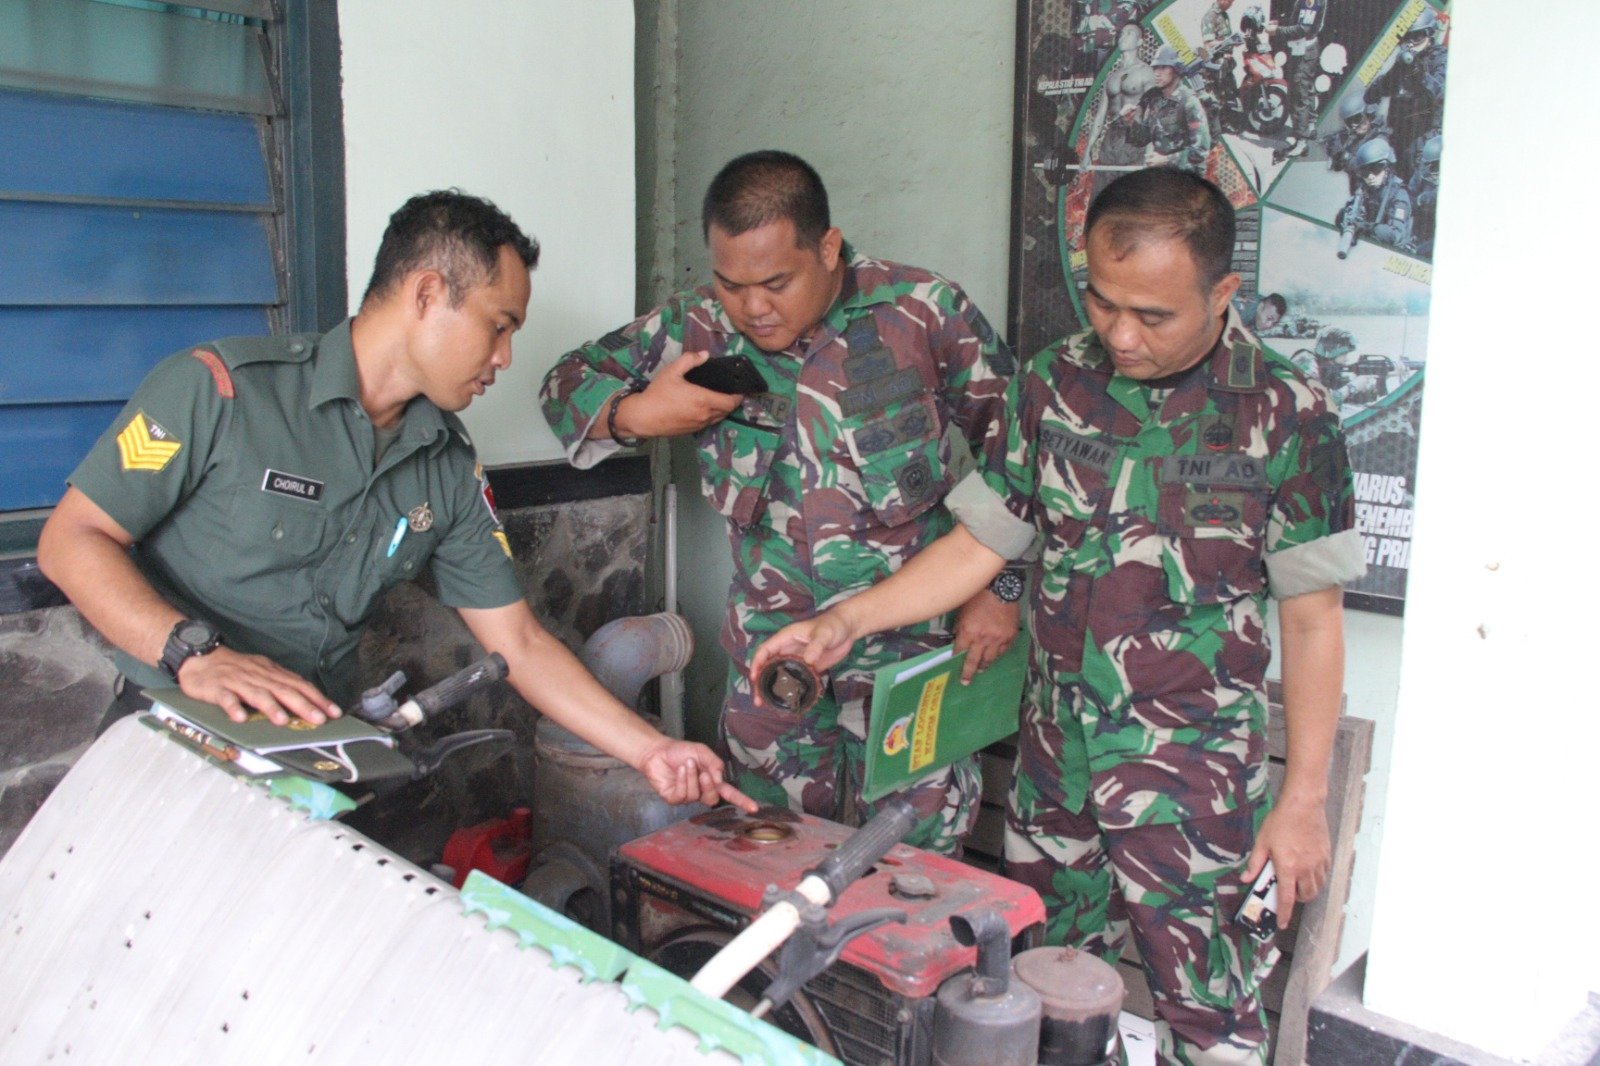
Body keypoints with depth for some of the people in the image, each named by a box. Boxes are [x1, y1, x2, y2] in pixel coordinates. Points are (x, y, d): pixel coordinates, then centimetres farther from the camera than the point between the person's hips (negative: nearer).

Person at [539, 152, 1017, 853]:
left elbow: (1013, 443, -2)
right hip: (769, 644, 3)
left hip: (913, 639, -2)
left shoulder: (924, 312, -10)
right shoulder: (697, 329, -3)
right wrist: (634, 414, -15)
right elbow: (568, 383, 7)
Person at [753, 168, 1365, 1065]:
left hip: (1196, 787, -3)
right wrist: (847, 620, -8)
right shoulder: (1055, 385, -1)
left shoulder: (1286, 416, -10)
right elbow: (981, 542, 3)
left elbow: (1312, 619, -5)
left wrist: (1305, 799, -4)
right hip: (1054, 761, 4)